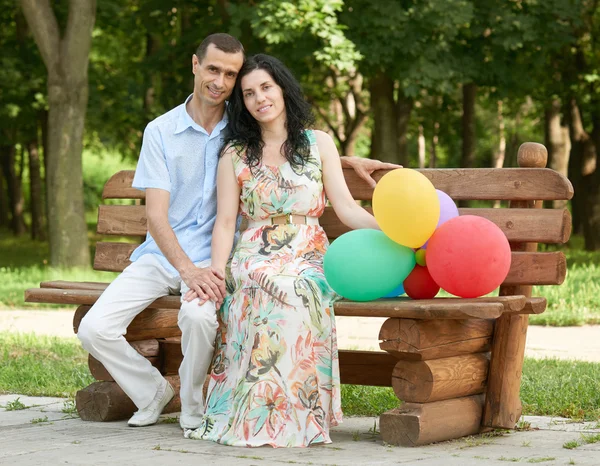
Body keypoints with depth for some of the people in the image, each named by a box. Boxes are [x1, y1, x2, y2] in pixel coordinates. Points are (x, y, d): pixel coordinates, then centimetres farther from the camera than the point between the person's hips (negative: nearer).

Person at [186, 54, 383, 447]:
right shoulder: (235, 155, 13)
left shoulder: (319, 143, 13)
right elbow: (225, 222, 6)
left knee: (300, 292, -36)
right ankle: (260, 415, -30)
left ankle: (297, 412, -28)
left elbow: (346, 208, 3)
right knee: (280, 291, -36)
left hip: (309, 259, 0)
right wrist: (217, 273, -12)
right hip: (255, 260, 0)